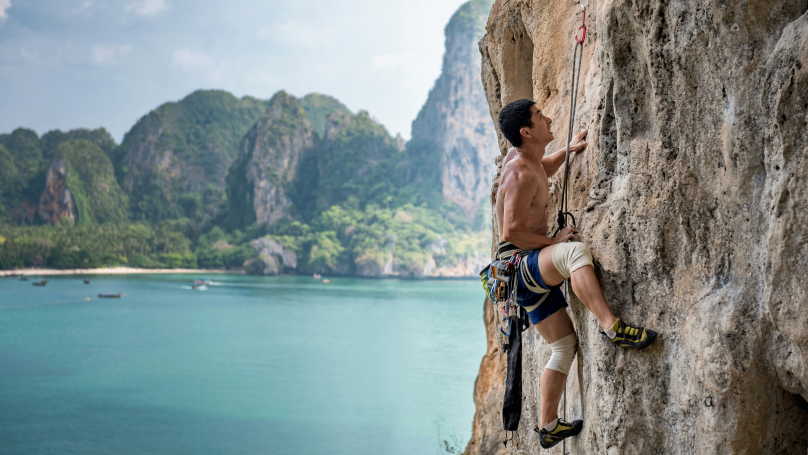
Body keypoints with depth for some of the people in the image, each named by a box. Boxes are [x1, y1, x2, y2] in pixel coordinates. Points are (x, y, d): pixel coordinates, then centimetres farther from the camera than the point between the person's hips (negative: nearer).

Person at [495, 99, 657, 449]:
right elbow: (512, 231, -22)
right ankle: (611, 327, -45)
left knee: (565, 345, 13)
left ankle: (549, 427, 21)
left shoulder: (520, 156, 12)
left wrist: (567, 151, 26)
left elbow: (542, 171, 37)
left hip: (532, 271, 10)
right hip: (518, 263, -10)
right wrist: (553, 241, -13)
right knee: (575, 251, -39)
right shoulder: (521, 174, -17)